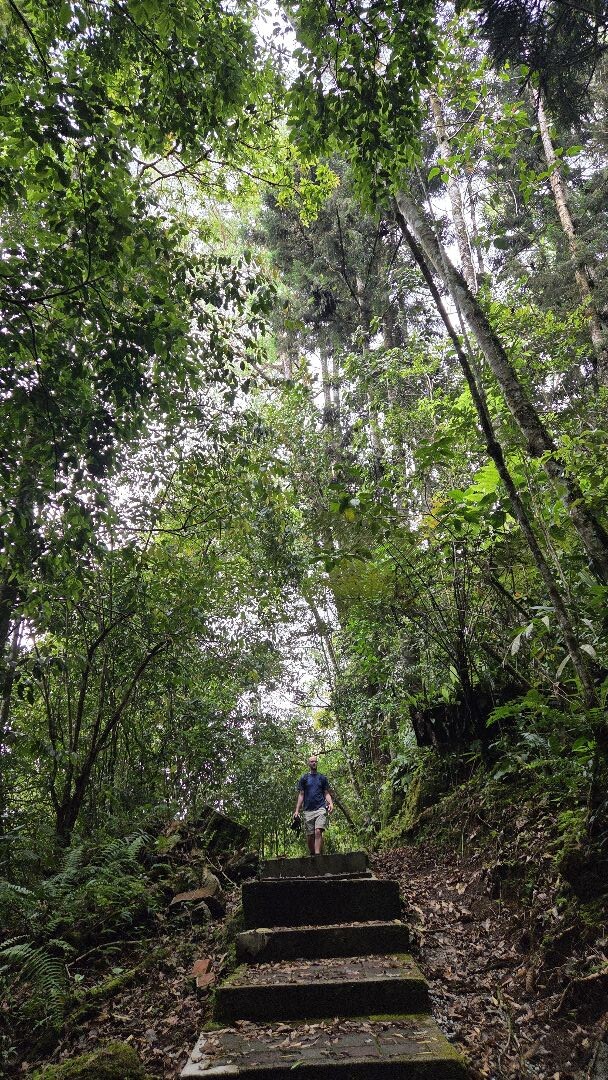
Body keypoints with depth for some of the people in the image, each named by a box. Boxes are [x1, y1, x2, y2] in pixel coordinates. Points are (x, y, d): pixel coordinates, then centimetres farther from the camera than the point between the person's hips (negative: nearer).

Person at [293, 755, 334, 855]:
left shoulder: (322, 778, 14)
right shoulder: (303, 778, 12)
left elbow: (326, 793, 13)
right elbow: (301, 795, 10)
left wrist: (331, 803, -7)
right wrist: (297, 810, 0)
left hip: (321, 809, -1)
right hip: (308, 810, 1)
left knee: (318, 832, -20)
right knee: (309, 836, 2)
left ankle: (317, 854, -24)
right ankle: (312, 855, 18)